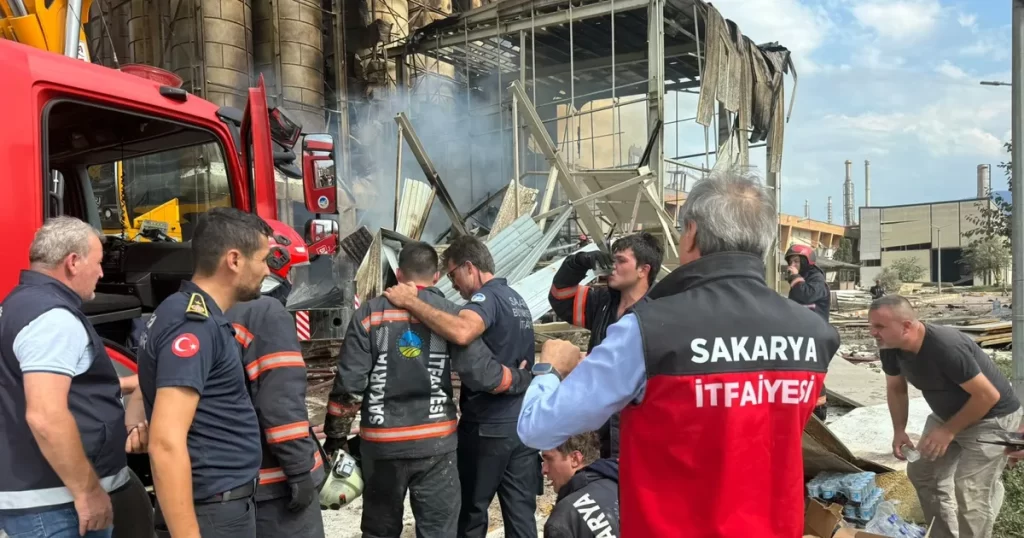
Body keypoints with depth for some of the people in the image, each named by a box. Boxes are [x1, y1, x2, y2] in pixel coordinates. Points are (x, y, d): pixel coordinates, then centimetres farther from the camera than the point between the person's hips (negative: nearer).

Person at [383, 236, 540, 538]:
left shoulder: (487, 297, -15)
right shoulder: (516, 299, 15)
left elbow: (460, 332, -36)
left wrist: (411, 302, -30)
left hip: (488, 426, -8)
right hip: (523, 423, 8)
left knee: (471, 511, 7)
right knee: (521, 512, 10)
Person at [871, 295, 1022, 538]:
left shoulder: (946, 347, -37)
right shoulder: (890, 348, -13)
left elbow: (988, 396, -29)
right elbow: (896, 388, 5)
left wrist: (948, 431, -23)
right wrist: (899, 431, -5)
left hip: (992, 418, -8)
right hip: (948, 414, 8)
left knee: (969, 491, -14)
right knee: (922, 472, 10)